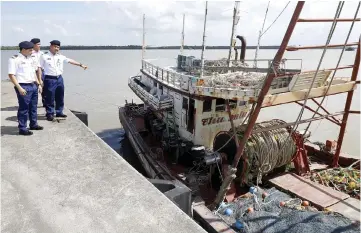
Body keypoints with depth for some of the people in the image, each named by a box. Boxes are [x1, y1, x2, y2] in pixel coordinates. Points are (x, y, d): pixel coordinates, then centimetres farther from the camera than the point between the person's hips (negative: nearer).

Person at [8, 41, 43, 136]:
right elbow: (11, 75, -13)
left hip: (33, 86, 8)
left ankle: (33, 124, 30)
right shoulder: (14, 59, -8)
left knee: (33, 107, 16)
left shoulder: (30, 59, 15)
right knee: (24, 108, -2)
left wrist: (38, 84, 15)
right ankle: (22, 129, 8)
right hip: (23, 87, -8)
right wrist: (19, 88, -20)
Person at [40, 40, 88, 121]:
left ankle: (59, 112, 25)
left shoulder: (60, 57, 11)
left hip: (59, 78, 5)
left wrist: (81, 65, 9)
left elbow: (70, 61, 13)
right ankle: (50, 113, 11)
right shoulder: (44, 56, -3)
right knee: (50, 97, 0)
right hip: (50, 79, -5)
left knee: (60, 97, 12)